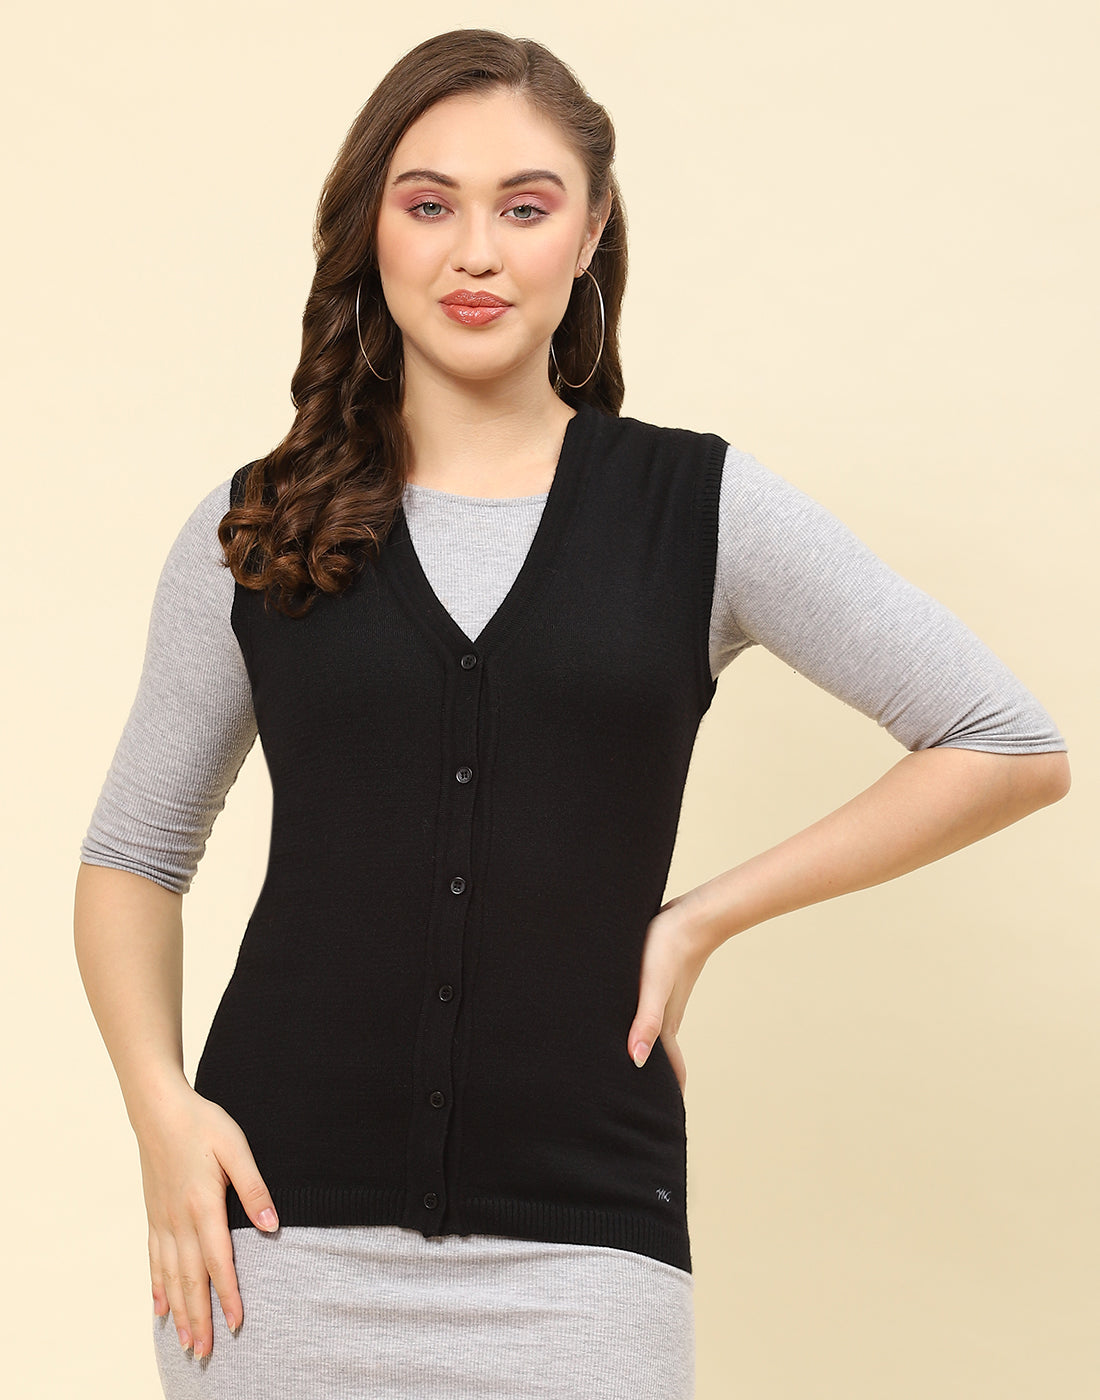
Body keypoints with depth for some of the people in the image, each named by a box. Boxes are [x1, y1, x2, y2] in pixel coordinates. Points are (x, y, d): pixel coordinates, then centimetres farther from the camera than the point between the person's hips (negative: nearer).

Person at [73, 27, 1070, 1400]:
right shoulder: (254, 534, 6)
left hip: (572, 1247, -1)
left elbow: (1012, 749, 3)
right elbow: (133, 856, 12)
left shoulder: (703, 508, 1)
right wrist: (161, 1105, -5)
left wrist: (705, 914, -1)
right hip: (281, 1232, 1)